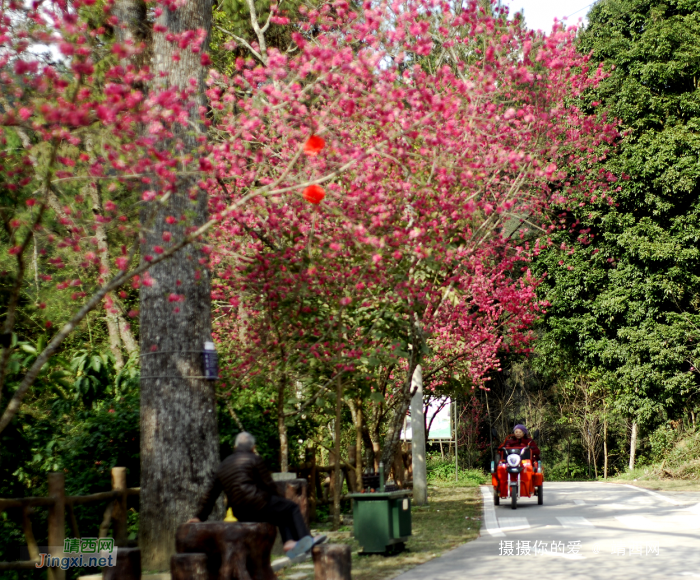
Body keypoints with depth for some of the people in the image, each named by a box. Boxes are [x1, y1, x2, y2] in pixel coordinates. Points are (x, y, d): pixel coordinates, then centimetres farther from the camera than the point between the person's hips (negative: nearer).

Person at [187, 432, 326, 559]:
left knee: (282, 515, 22)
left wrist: (200, 516, 27)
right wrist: (275, 500, 18)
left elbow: (210, 494, 21)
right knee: (292, 508, 9)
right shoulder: (254, 459, 0)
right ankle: (306, 540, 4)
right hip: (257, 504, -7)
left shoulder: (223, 465, 20)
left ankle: (289, 542, 4)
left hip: (241, 515, 7)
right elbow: (269, 485, -1)